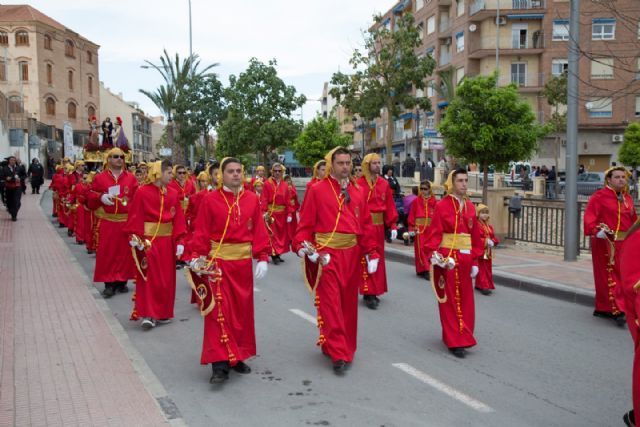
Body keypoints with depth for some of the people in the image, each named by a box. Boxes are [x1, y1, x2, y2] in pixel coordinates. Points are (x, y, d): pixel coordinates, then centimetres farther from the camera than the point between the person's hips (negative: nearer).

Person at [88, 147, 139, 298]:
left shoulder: (131, 177, 7)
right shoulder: (99, 178, 4)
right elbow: (91, 198, 5)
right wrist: (101, 197, -15)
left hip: (126, 221, 1)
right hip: (107, 221, -1)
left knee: (125, 251, 6)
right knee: (107, 252, -1)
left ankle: (122, 281, 17)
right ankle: (109, 284, 5)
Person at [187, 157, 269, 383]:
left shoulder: (252, 199, 4)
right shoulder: (210, 200, -5)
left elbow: (259, 231, 3)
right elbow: (201, 232, -5)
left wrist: (263, 258, -2)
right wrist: (196, 257, -15)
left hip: (243, 263, 4)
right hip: (217, 262, -4)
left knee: (242, 310, 12)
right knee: (219, 311, -6)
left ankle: (237, 356, 27)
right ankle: (220, 364, -2)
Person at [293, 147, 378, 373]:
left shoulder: (357, 191, 10)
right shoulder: (317, 190, -3)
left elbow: (366, 225, 9)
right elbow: (305, 223, -5)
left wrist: (371, 253, 5)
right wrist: (302, 246, -18)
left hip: (352, 254, 5)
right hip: (326, 254, -5)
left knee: (348, 303, 12)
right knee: (331, 303, -6)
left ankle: (345, 346, 29)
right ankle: (338, 353, 0)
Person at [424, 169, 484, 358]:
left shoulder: (470, 207, 9)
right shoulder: (442, 206, -7)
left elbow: (475, 235, 12)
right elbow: (434, 233, -12)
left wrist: (475, 261, 11)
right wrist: (433, 254, -25)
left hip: (465, 259, 6)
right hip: (448, 258, -6)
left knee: (465, 300, 11)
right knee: (451, 300, 1)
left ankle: (460, 335, 27)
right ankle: (456, 341, 6)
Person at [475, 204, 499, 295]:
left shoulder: (489, 226, 13)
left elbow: (494, 238, 14)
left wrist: (492, 242, -8)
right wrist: (486, 241, -22)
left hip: (488, 252, 7)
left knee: (487, 269, 11)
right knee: (482, 269, -5)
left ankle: (479, 285, 22)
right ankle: (484, 287, -6)